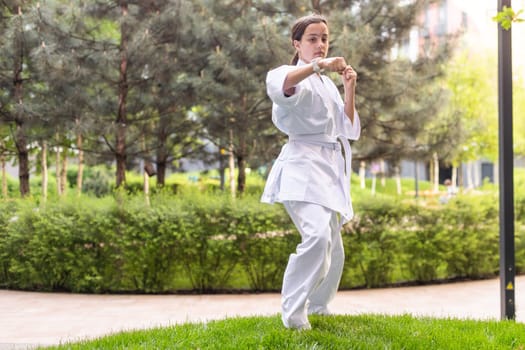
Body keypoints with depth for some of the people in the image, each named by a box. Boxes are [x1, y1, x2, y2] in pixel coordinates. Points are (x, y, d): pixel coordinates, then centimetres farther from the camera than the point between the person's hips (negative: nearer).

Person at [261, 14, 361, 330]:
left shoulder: (327, 84, 19)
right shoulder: (293, 75, -4)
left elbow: (350, 130, 15)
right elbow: (276, 85, -31)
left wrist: (350, 90, 4)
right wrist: (318, 65, -35)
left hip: (330, 168, 9)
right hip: (303, 164, -9)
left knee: (334, 250, 15)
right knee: (317, 236, -29)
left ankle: (318, 307, 35)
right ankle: (293, 314, -18)